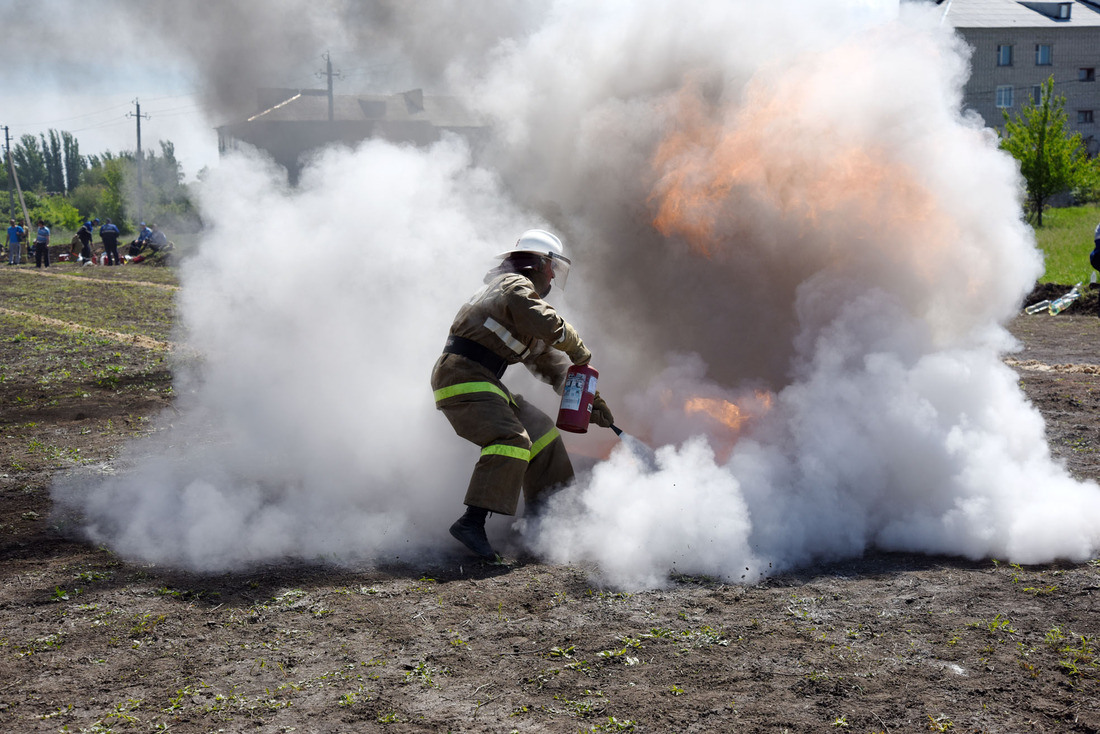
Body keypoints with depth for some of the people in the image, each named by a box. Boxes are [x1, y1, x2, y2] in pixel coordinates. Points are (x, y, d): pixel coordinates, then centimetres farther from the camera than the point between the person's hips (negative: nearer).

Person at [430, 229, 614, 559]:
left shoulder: (522, 293, 27)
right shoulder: (515, 286, -5)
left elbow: (548, 361, 30)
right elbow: (549, 325, -21)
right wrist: (580, 352, -2)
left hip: (482, 383, 10)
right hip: (462, 377, -10)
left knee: (540, 431, 18)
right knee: (512, 441, -26)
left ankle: (539, 515, 24)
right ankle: (472, 523, -34)